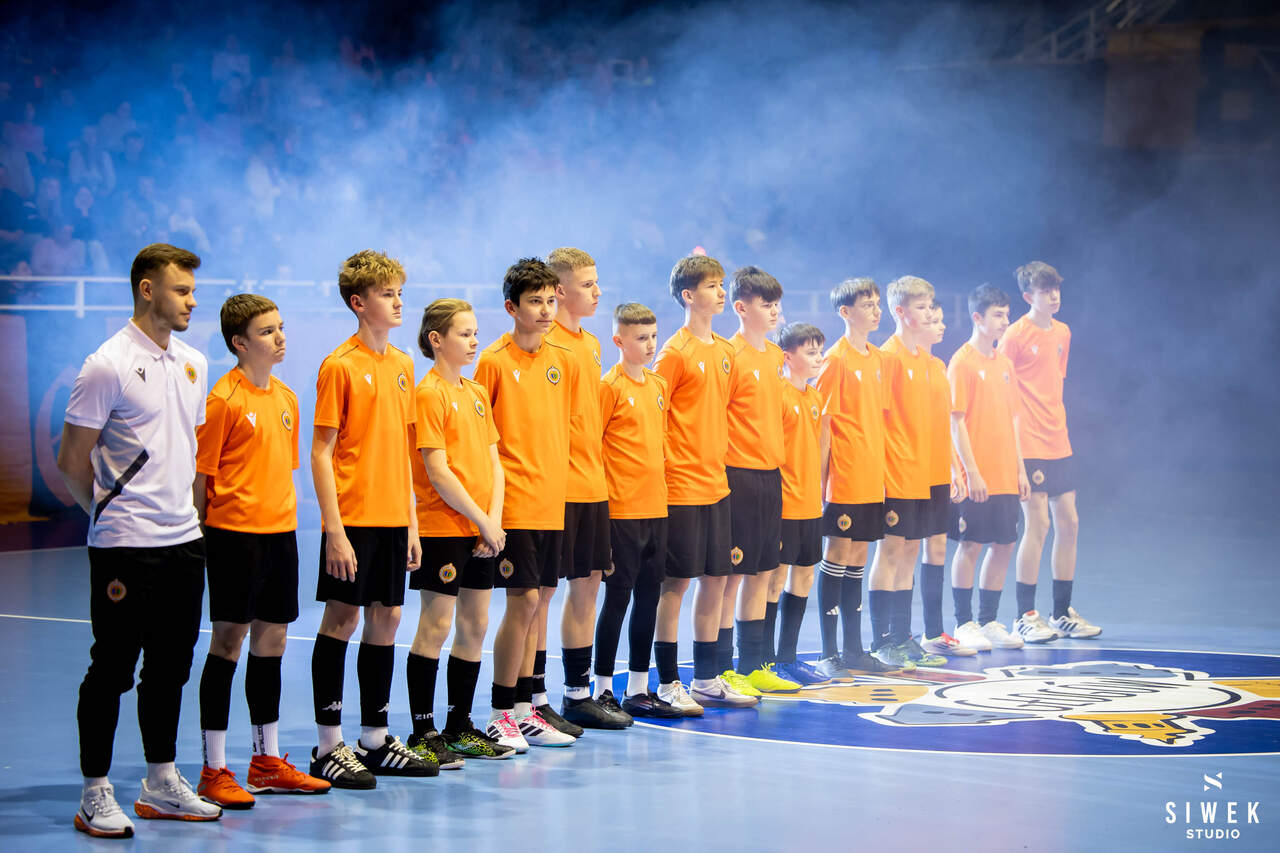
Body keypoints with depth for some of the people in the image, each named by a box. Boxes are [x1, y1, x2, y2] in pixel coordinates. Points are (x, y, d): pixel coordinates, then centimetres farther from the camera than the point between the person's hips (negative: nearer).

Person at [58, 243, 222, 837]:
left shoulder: (193, 364, 12)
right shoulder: (108, 365, -11)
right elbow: (72, 460, -7)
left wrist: (185, 506, 15)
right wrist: (113, 511, 3)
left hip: (183, 540, 7)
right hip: (125, 544, -7)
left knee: (170, 666, 13)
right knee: (112, 671, -1)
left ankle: (162, 784, 23)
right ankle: (96, 794, 7)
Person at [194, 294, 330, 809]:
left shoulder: (286, 397, 12)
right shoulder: (224, 399, -10)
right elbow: (201, 475, -10)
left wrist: (286, 525, 15)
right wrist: (200, 540, -11)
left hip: (279, 531, 7)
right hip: (235, 533, -7)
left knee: (272, 641, 11)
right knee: (229, 641, -4)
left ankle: (267, 761, 21)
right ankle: (214, 772, 2)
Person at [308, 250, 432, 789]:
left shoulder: (402, 365, 12)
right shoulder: (339, 366, -9)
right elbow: (321, 452, -11)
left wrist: (412, 522, 13)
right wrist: (334, 529, -16)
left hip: (393, 520, 7)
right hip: (353, 520, -7)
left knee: (386, 619, 10)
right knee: (341, 620, -1)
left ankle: (376, 742, 19)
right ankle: (329, 746, 6)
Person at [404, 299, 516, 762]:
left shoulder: (478, 393, 14)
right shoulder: (429, 394, -9)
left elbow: (493, 462, 12)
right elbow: (438, 471, -15)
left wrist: (494, 519, -2)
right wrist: (480, 520, -12)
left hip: (482, 531, 7)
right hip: (443, 527, -7)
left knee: (475, 625, 10)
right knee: (436, 625, -5)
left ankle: (460, 727, 19)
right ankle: (423, 733, 1)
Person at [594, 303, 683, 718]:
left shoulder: (659, 385, 13)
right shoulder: (610, 386, -8)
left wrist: (661, 488, 16)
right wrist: (602, 495, -11)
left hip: (656, 507, 7)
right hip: (622, 509, -7)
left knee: (649, 598, 9)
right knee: (618, 598, -2)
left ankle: (638, 688, 17)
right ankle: (603, 689, 7)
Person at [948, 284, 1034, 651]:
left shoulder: (1004, 363, 13)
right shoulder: (962, 362, -8)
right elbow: (956, 422, -12)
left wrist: (1020, 468, 13)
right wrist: (972, 471, -16)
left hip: (1005, 475, 7)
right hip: (976, 478, -7)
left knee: (1004, 545, 9)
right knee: (970, 545, -2)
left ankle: (989, 622, 19)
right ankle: (964, 625, 6)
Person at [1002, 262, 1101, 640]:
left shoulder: (1063, 333, 13)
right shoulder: (1016, 335, -8)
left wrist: (1057, 427, 17)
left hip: (1059, 444, 7)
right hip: (1029, 446, -7)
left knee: (1068, 523, 8)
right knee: (1037, 524, -7)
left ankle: (1062, 612, 17)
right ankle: (1025, 615, 2)